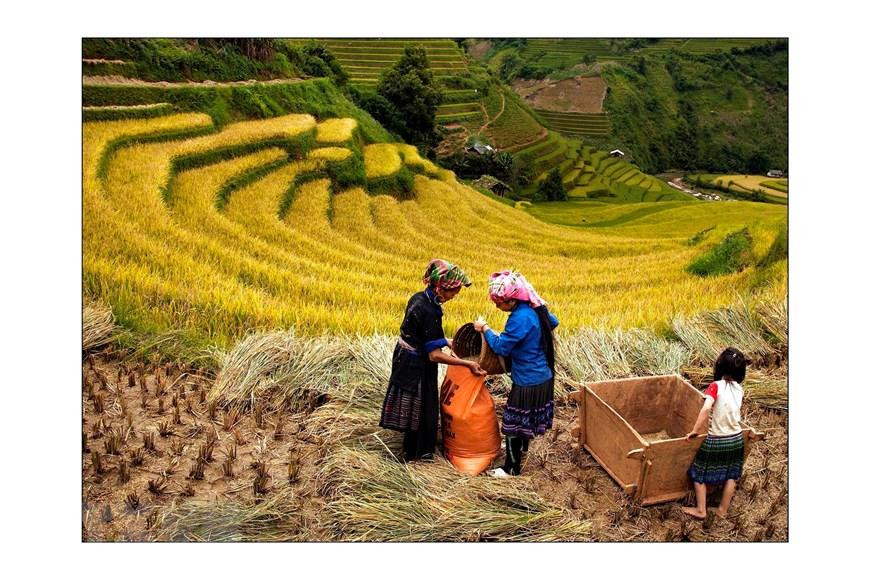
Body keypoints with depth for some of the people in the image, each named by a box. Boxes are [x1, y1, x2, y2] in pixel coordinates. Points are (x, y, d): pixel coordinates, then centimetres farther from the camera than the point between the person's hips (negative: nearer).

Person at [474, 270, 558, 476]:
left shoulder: (520, 318, -28)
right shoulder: (535, 307, 0)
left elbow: (501, 346, -22)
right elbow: (554, 322, 18)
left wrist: (485, 328, -9)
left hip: (528, 383, -9)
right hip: (543, 377, 9)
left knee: (514, 422, 5)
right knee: (523, 421, 27)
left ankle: (512, 468, 19)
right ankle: (519, 448, 47)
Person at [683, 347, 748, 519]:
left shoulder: (716, 386, -20)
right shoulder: (739, 389, -3)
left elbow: (706, 409, -33)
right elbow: (733, 410, 9)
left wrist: (695, 430, -24)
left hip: (716, 440, -5)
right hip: (736, 438, 5)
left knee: (700, 474, 12)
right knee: (731, 476, 19)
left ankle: (701, 510, 18)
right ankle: (723, 510, 30)